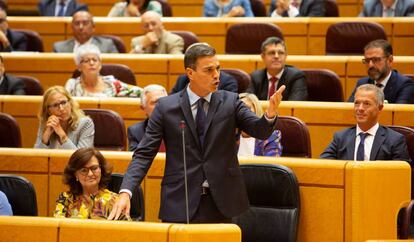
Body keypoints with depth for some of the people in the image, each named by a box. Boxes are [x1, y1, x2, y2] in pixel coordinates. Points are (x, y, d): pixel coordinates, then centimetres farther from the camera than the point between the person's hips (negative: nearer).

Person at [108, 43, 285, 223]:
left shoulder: (230, 102, 3)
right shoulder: (166, 107, 0)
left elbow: (260, 131, -7)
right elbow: (144, 154, -2)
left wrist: (270, 114, -31)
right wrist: (125, 192, -15)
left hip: (221, 202, 1)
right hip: (180, 203, -1)